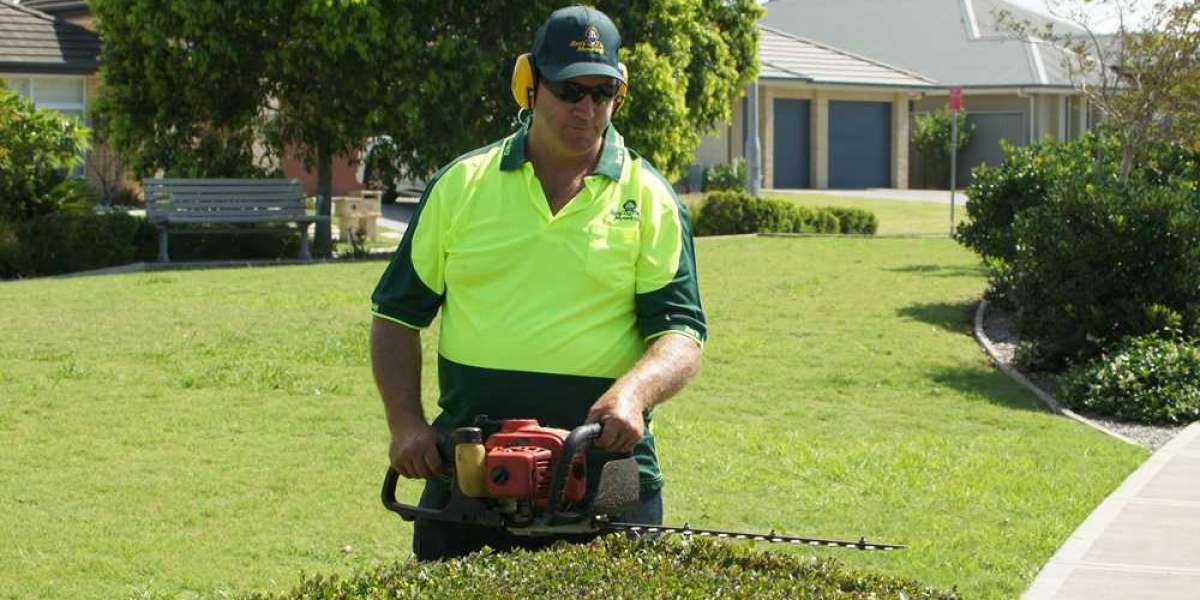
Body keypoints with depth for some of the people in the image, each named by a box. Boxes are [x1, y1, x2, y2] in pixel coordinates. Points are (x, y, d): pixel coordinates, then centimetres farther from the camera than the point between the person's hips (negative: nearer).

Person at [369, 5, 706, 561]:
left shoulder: (649, 199, 4)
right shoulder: (461, 185, 8)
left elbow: (680, 334, -2)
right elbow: (397, 315, 12)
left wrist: (634, 392, -23)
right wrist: (405, 424, -2)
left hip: (607, 478, -1)